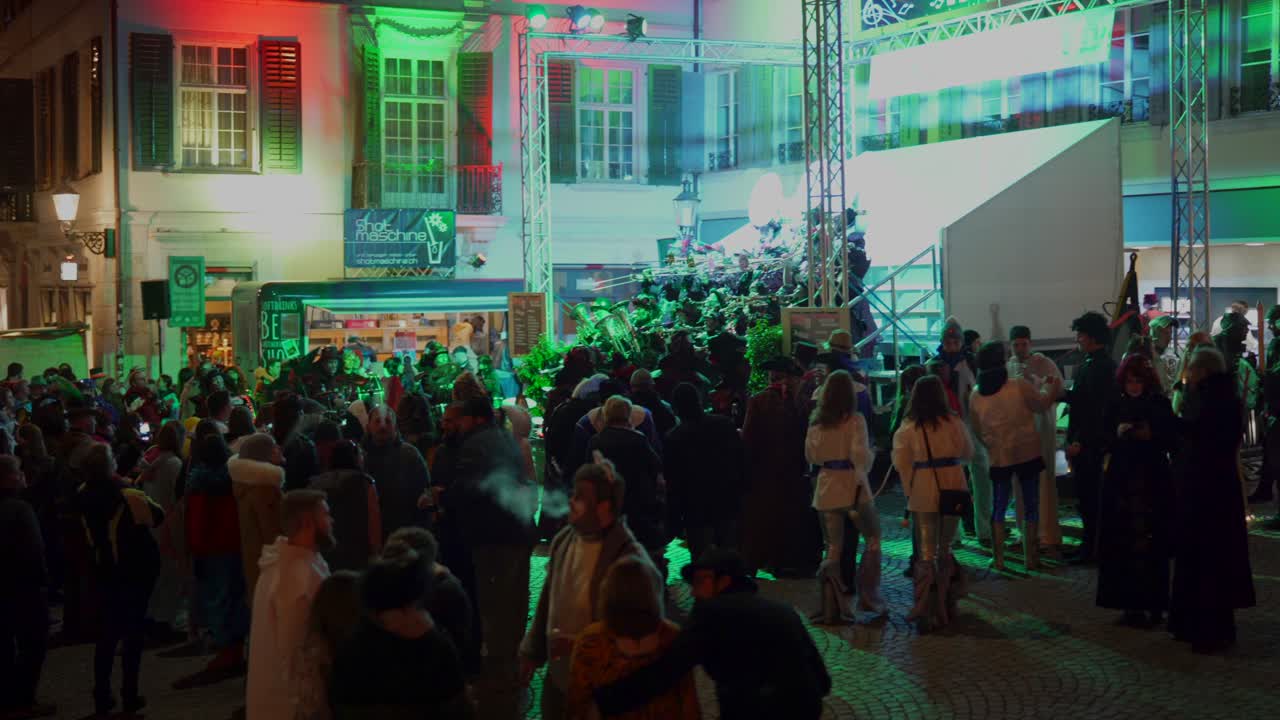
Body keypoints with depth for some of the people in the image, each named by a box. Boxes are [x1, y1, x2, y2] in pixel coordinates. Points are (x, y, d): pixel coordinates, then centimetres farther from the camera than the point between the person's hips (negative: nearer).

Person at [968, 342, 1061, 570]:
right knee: (1031, 506, 9)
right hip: (1027, 454, -2)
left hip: (998, 458, 2)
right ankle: (1030, 558, 11)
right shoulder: (1019, 386, -14)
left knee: (998, 508, 13)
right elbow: (1042, 404, 0)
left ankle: (998, 558, 11)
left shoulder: (976, 397, -3)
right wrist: (1048, 387, 19)